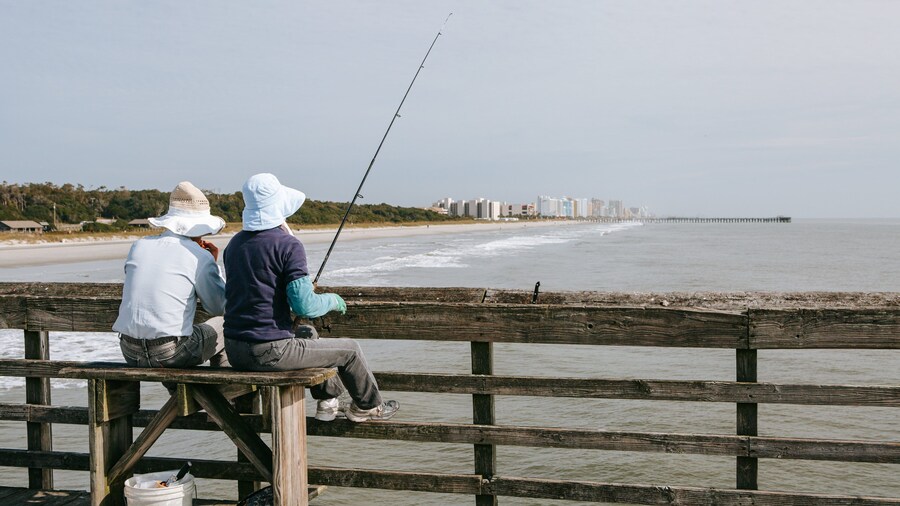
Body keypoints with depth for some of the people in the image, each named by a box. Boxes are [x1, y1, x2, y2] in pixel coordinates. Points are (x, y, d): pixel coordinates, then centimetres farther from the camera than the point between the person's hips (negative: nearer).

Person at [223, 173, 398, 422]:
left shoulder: (235, 243, 7)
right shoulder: (288, 245, -14)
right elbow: (305, 306, -18)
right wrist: (333, 300, 3)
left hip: (234, 351, 8)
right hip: (269, 352, -8)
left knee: (307, 333, 34)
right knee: (349, 350, 12)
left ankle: (327, 401, 42)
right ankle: (368, 407, 36)